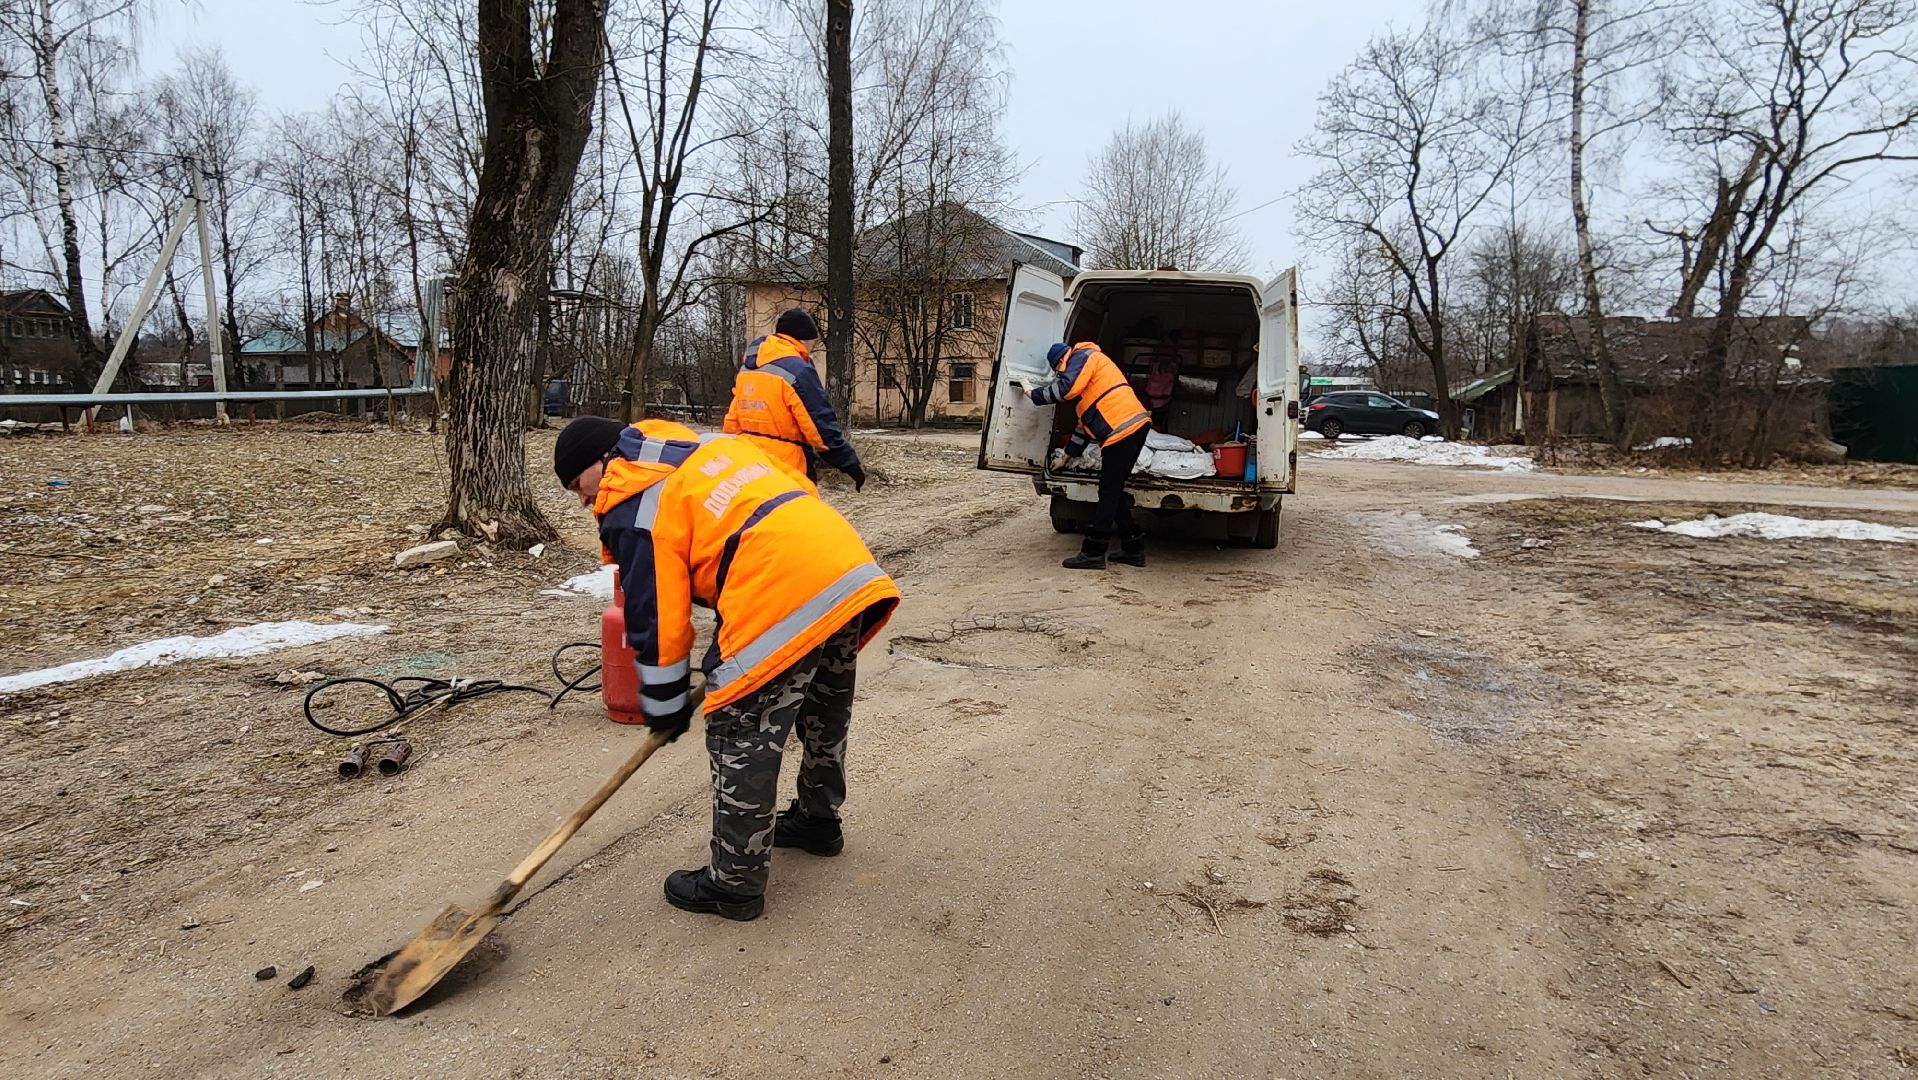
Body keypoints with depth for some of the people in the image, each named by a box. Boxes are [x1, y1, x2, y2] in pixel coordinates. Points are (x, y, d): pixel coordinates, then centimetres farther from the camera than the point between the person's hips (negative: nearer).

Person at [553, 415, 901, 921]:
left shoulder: (633, 509, 0)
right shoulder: (704, 445, 23)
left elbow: (657, 621, 1)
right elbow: (797, 496, 24)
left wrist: (665, 710, 14)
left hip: (785, 598, -9)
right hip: (853, 569, 10)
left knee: (740, 737, 4)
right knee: (824, 714, 27)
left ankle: (736, 883, 16)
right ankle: (818, 820, 47)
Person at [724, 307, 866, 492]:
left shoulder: (746, 368, 13)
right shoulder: (798, 371, -14)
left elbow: (732, 422, 17)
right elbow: (822, 427, -17)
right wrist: (853, 466, -12)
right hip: (789, 474, -8)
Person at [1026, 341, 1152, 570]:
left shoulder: (1083, 357, 2)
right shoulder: (1087, 369, 32)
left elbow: (1066, 387, -17)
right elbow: (1086, 419, 35)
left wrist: (1035, 394, -2)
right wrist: (1068, 454, 38)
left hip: (1122, 429, -10)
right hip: (1135, 425, 10)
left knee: (1109, 493, -6)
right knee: (1113, 491, 14)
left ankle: (1093, 554, -2)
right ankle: (1134, 549, 18)